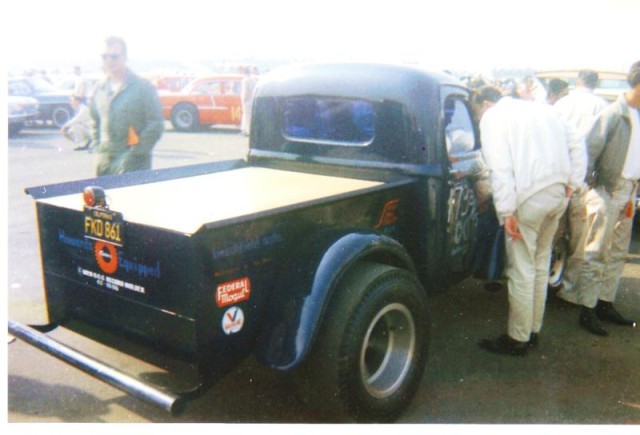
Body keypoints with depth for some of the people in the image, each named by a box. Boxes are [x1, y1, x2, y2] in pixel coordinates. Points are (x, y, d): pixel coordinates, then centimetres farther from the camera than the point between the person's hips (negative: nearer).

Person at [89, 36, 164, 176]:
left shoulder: (143, 87, -4)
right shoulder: (100, 88, 13)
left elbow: (156, 125, -8)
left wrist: (134, 154, -13)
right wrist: (98, 148, 11)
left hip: (132, 165, -5)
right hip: (103, 163, 6)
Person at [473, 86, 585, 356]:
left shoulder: (493, 118, -1)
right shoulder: (541, 109, 21)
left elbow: (500, 167, -14)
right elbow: (576, 148, 17)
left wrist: (507, 211, -17)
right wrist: (570, 184, 13)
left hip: (529, 197, -8)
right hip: (558, 193, 8)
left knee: (522, 270, 1)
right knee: (540, 265, 17)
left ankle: (518, 339, 10)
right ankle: (533, 331, 28)